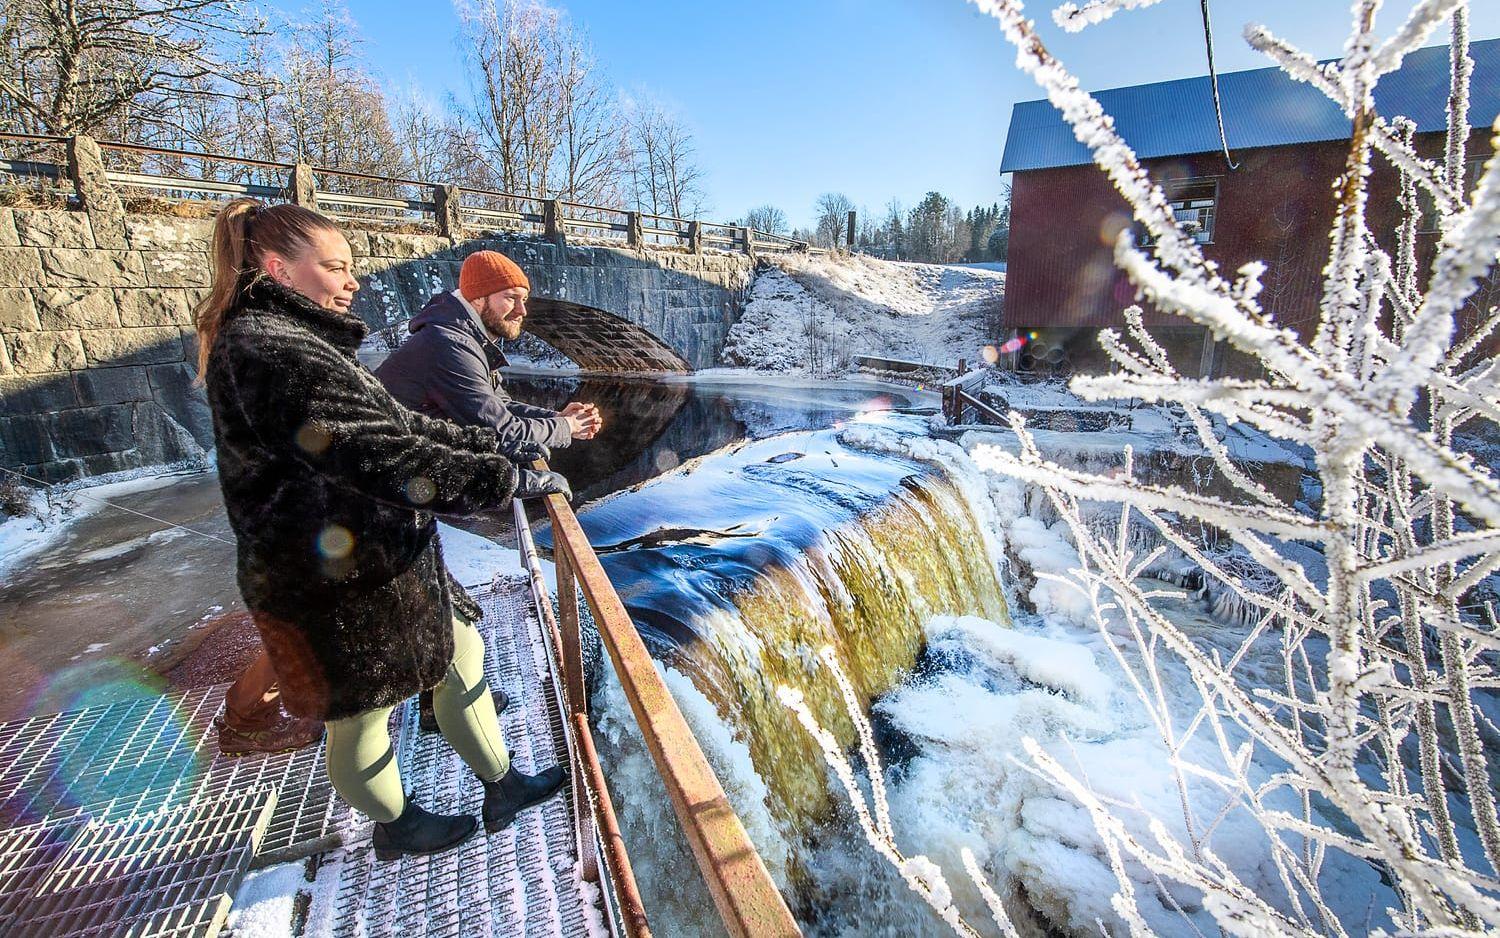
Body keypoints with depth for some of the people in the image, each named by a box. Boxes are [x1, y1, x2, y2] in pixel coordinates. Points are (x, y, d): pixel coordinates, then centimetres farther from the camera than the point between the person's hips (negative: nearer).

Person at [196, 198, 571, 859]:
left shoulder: (296, 341, 12)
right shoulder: (268, 351, -22)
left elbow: (397, 423, 16)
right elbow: (383, 455, -30)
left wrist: (493, 443, 13)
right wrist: (511, 480, -26)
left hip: (389, 557, 10)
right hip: (341, 581, -10)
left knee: (461, 656, 18)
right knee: (362, 716, 13)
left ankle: (503, 789, 36)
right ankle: (396, 828, 40)